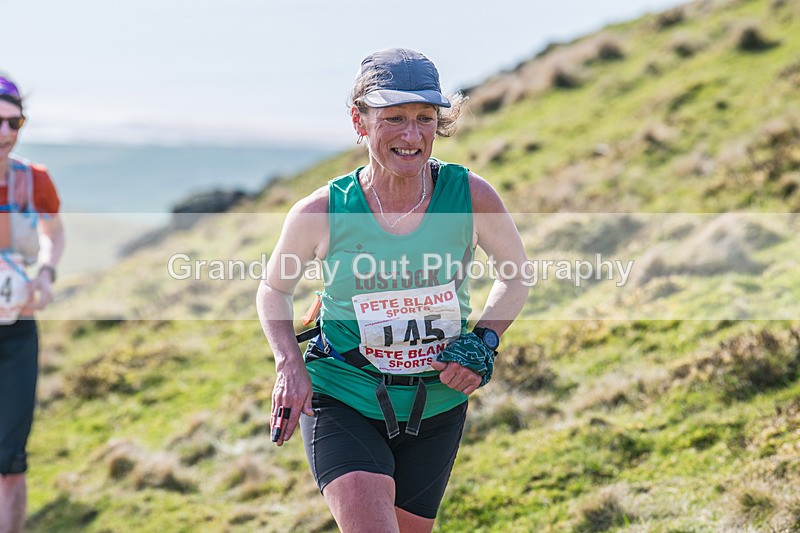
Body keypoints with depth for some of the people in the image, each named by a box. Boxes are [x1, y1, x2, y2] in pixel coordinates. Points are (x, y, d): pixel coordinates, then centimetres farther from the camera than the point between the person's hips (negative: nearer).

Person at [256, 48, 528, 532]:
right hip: (342, 399, -2)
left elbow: (517, 275, 7)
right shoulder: (321, 212, -14)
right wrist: (290, 365, -10)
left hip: (436, 403, 2)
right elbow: (274, 289, 5)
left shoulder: (472, 196, -12)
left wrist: (484, 342, -9)